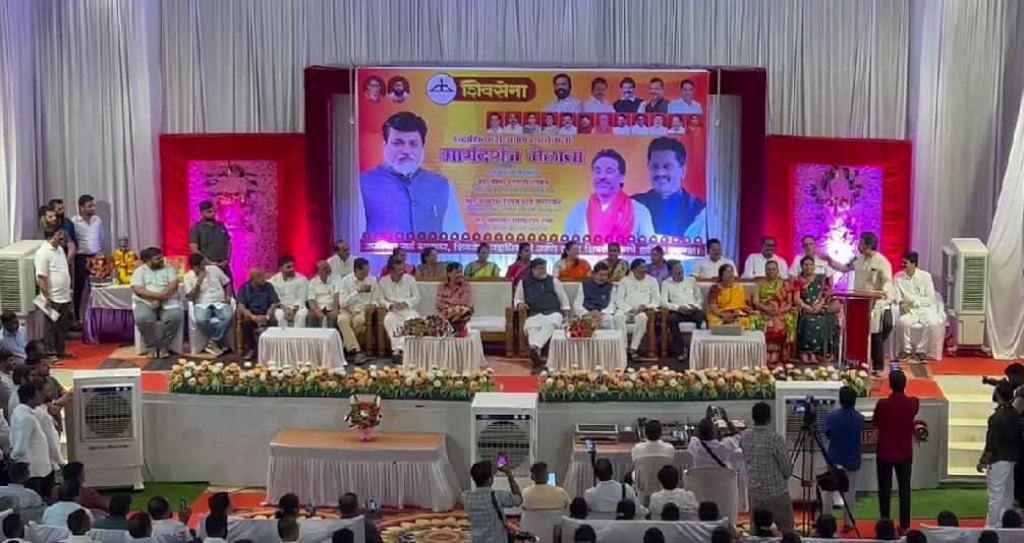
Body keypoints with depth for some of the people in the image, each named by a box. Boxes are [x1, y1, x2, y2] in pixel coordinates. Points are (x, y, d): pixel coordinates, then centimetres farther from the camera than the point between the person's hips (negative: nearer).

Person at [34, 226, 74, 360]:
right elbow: (41, 277, -20)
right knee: (51, 327, 2)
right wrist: (47, 297, -20)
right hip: (52, 299, -9)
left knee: (63, 327, 16)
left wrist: (68, 291, 19)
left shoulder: (60, 250, 11)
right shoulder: (43, 252, -17)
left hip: (64, 297, 9)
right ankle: (50, 354, 9)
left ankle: (61, 351, 27)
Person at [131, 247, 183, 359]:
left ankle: (164, 346, -16)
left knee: (175, 316, -31)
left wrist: (160, 299, -18)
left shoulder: (169, 269, 12)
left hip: (168, 302, 1)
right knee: (142, 318, -34)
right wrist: (158, 295, -19)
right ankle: (151, 347, -15)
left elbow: (173, 286, -4)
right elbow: (138, 290, -8)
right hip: (145, 303, -1)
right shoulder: (139, 271, 7)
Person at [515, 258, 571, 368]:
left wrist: (566, 312, 4)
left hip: (553, 313, -1)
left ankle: (535, 349, -59)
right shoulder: (524, 282, 17)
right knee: (531, 328, -36)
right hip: (534, 314, 1)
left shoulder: (553, 281, 17)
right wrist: (520, 303, -3)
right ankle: (536, 355, -56)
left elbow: (563, 299, 19)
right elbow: (517, 299, 20)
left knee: (549, 324, -39)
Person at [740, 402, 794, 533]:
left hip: (754, 492, 5)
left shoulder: (744, 438, -2)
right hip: (776, 492, -5)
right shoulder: (776, 438, -17)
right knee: (787, 532, 5)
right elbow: (787, 469, -11)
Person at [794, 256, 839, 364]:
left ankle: (824, 353, -27)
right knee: (809, 321, -33)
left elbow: (828, 294, 2)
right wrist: (808, 308, -17)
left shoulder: (822, 279, 14)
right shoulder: (798, 281, 10)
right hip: (806, 311, -1)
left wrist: (819, 305, -16)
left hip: (822, 310, 1)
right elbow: (796, 299, -2)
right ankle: (808, 353, -33)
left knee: (829, 320, -30)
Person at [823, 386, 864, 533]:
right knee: (850, 491, 10)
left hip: (834, 459, 0)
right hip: (853, 460, 0)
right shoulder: (859, 418, -10)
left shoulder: (832, 416, -12)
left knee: (828, 491, 9)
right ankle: (848, 523, 11)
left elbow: (827, 434, 0)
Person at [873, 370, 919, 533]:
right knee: (904, 488, 9)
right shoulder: (913, 403, -9)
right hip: (905, 452, 2)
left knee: (885, 489, 6)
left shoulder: (883, 404, -17)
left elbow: (876, 423, -1)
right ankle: (904, 525, 11)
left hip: (885, 452, -2)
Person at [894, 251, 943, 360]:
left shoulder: (925, 276, -5)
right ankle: (907, 350, -14)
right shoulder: (898, 277, 1)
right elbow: (897, 294, 5)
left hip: (925, 308, -1)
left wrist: (913, 303, -17)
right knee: (904, 321, -33)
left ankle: (920, 350, -15)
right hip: (909, 310, 1)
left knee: (931, 322, -33)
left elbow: (930, 299, -6)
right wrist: (901, 302, -19)